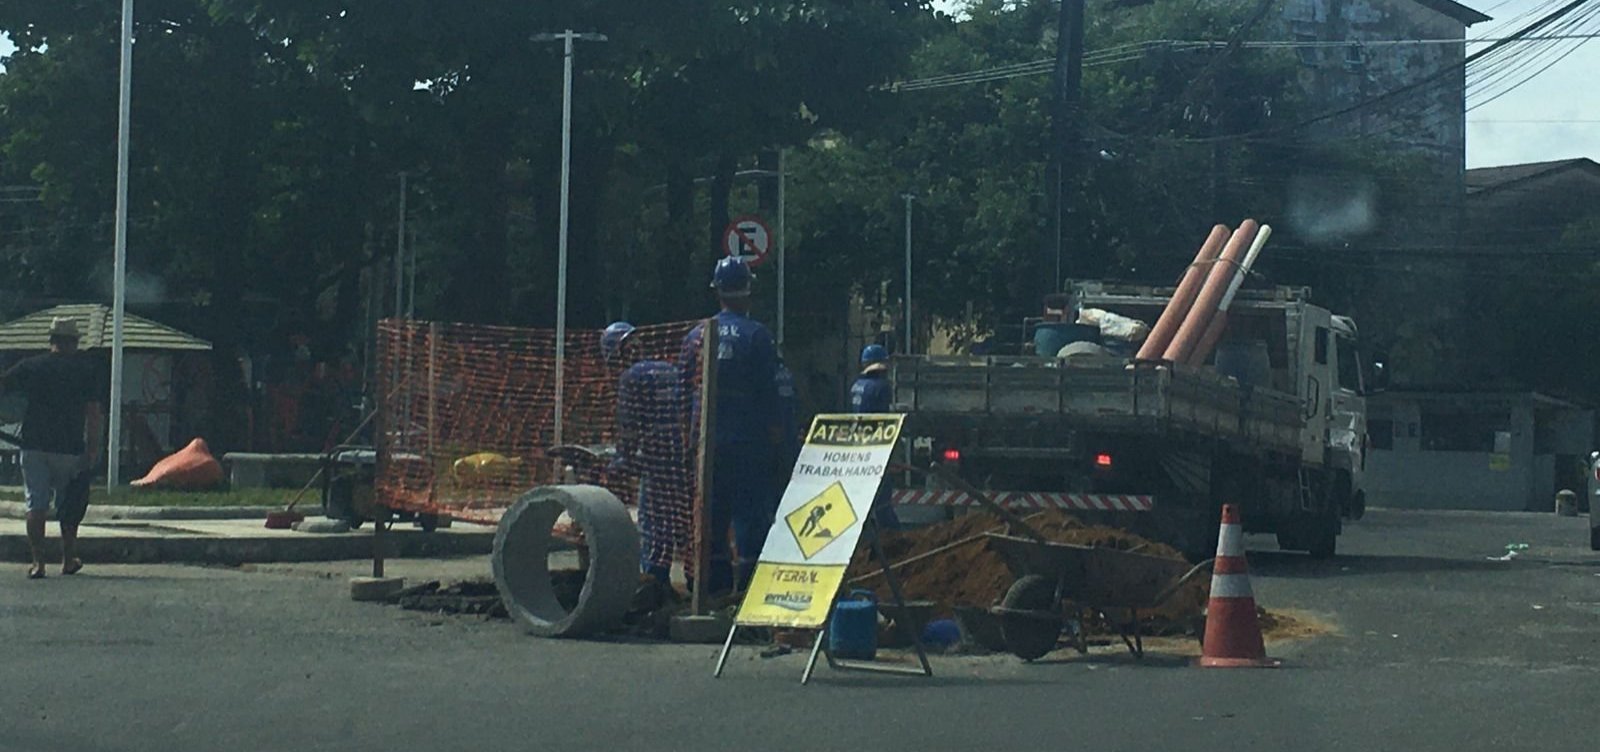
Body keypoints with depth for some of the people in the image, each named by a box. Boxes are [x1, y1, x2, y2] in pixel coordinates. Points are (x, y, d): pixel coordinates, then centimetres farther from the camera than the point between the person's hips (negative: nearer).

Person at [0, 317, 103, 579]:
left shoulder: (31, 366, 4)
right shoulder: (85, 370, 0)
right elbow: (93, 413, -3)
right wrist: (93, 447, 0)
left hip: (34, 446, 0)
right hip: (70, 448, 0)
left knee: (36, 505, 1)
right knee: (68, 506, 13)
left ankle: (38, 562, -7)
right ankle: (68, 560, 21)